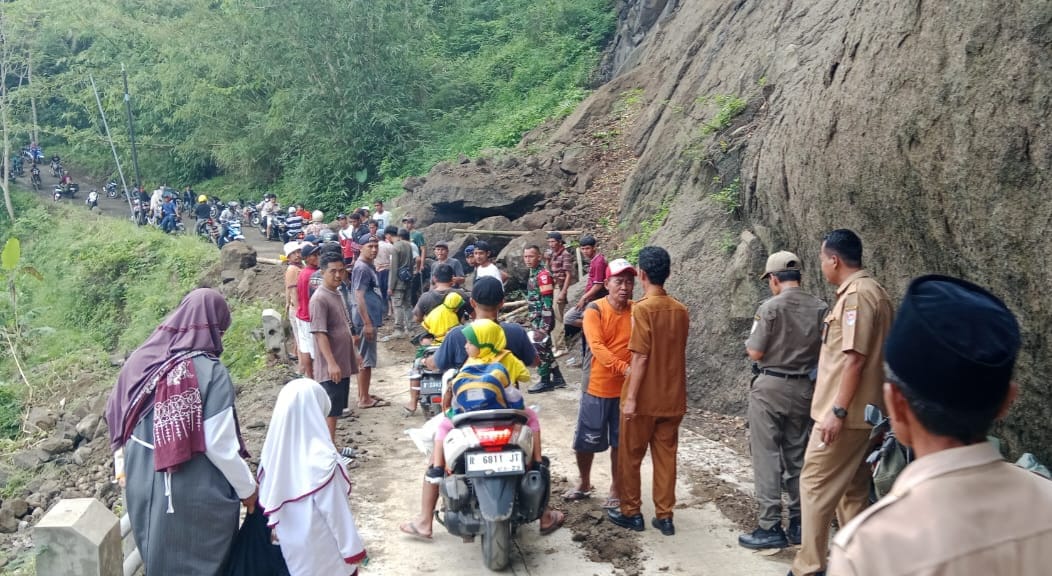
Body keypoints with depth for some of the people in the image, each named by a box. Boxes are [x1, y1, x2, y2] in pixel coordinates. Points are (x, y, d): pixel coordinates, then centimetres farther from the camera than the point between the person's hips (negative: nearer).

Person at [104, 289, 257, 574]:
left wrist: (123, 466, 19)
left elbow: (117, 418, 6)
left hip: (143, 486, 6)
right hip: (196, 495, -6)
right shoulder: (211, 373, -21)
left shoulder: (142, 360, -3)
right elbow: (220, 445, -20)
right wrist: (247, 488, -6)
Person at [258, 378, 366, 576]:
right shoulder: (321, 459, -28)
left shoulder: (272, 452, -10)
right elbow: (337, 512, -21)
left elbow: (267, 501, 1)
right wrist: (353, 549, -9)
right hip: (324, 551, -6)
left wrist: (279, 531, 17)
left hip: (290, 546, 6)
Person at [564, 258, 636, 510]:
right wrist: (624, 368, -33)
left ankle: (616, 488, 28)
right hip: (597, 386, -1)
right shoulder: (594, 310, -10)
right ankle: (584, 483, 33)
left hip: (627, 388, 2)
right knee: (585, 440, 10)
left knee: (620, 442, 11)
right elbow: (597, 346, -21)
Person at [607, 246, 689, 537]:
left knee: (630, 456, 10)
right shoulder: (681, 310, 4)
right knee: (666, 456, 12)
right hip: (672, 398, 6)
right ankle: (664, 516, 17)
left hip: (643, 398, -6)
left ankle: (631, 513, 19)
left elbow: (640, 357, -19)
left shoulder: (642, 308, -16)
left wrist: (631, 397, -15)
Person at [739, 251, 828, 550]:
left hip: (770, 387, -5)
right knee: (798, 456, 15)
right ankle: (800, 523, 21)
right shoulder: (821, 309, 1)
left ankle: (770, 527, 2)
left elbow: (755, 353, -13)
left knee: (767, 456, 1)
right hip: (805, 389, 5)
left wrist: (749, 343, 8)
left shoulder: (771, 307, -14)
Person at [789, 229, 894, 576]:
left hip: (845, 414, -10)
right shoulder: (872, 292, 14)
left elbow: (854, 359, -22)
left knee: (816, 485, -2)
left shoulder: (856, 295, -17)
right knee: (852, 489, 15)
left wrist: (837, 411, -21)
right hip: (863, 412, 10)